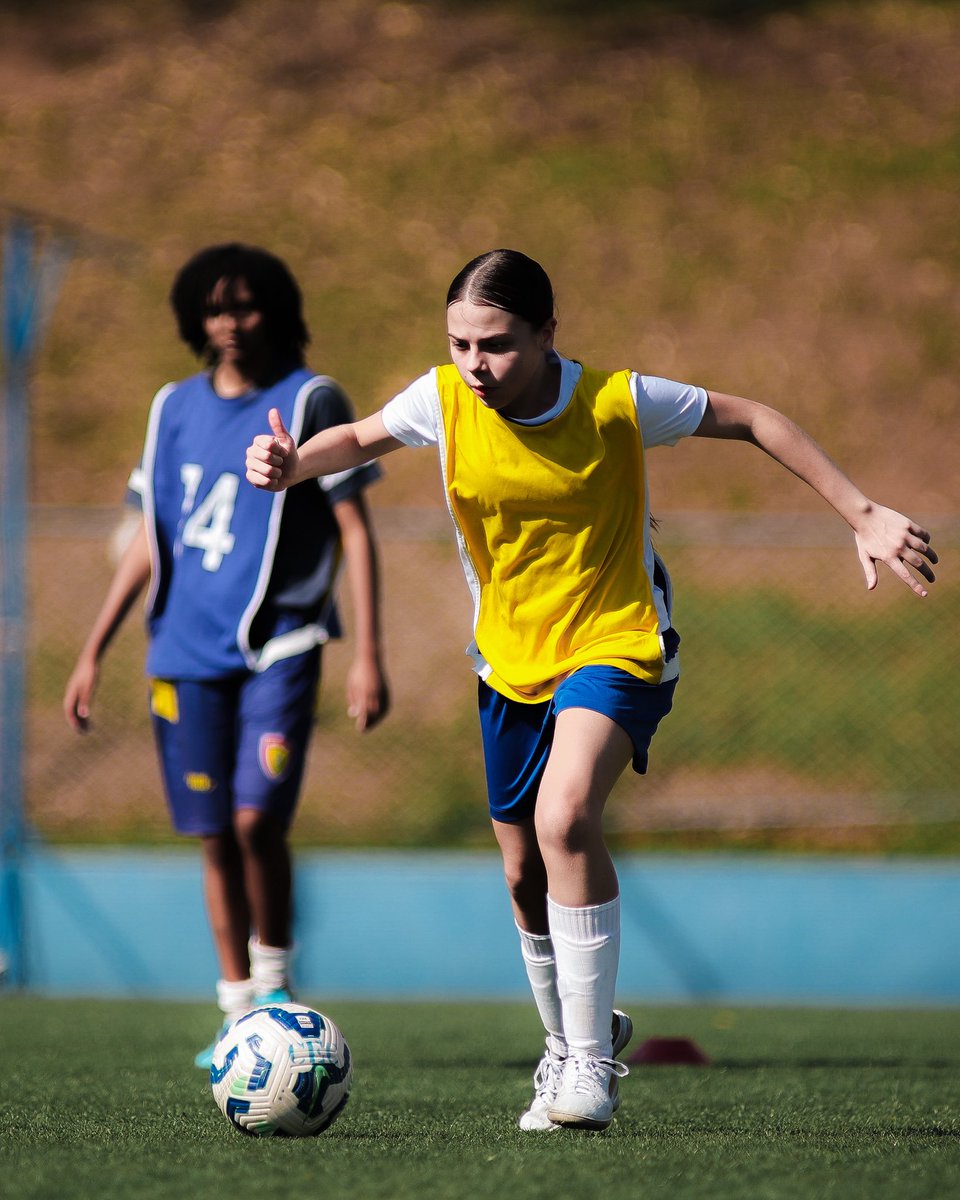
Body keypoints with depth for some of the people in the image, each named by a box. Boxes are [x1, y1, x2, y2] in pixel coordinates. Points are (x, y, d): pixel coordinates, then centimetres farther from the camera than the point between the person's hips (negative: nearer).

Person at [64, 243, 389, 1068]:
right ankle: (241, 1013, 12)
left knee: (256, 817, -17)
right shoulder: (175, 409, 12)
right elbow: (150, 542, 18)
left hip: (278, 644, -4)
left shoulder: (310, 402, -1)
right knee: (214, 834, 4)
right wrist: (94, 651, 14)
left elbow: (355, 532, -2)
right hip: (187, 651, 4)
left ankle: (275, 977, 4)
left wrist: (368, 654, -10)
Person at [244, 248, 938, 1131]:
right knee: (524, 875, 10)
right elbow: (362, 438, 10)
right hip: (511, 657, 5)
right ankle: (571, 1042, 37)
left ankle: (592, 1059, -19)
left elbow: (751, 421, -6)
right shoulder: (444, 402, -10)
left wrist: (863, 514, -7)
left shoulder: (616, 402, -19)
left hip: (618, 644, -5)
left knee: (564, 817, -29)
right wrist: (293, 465, -13)